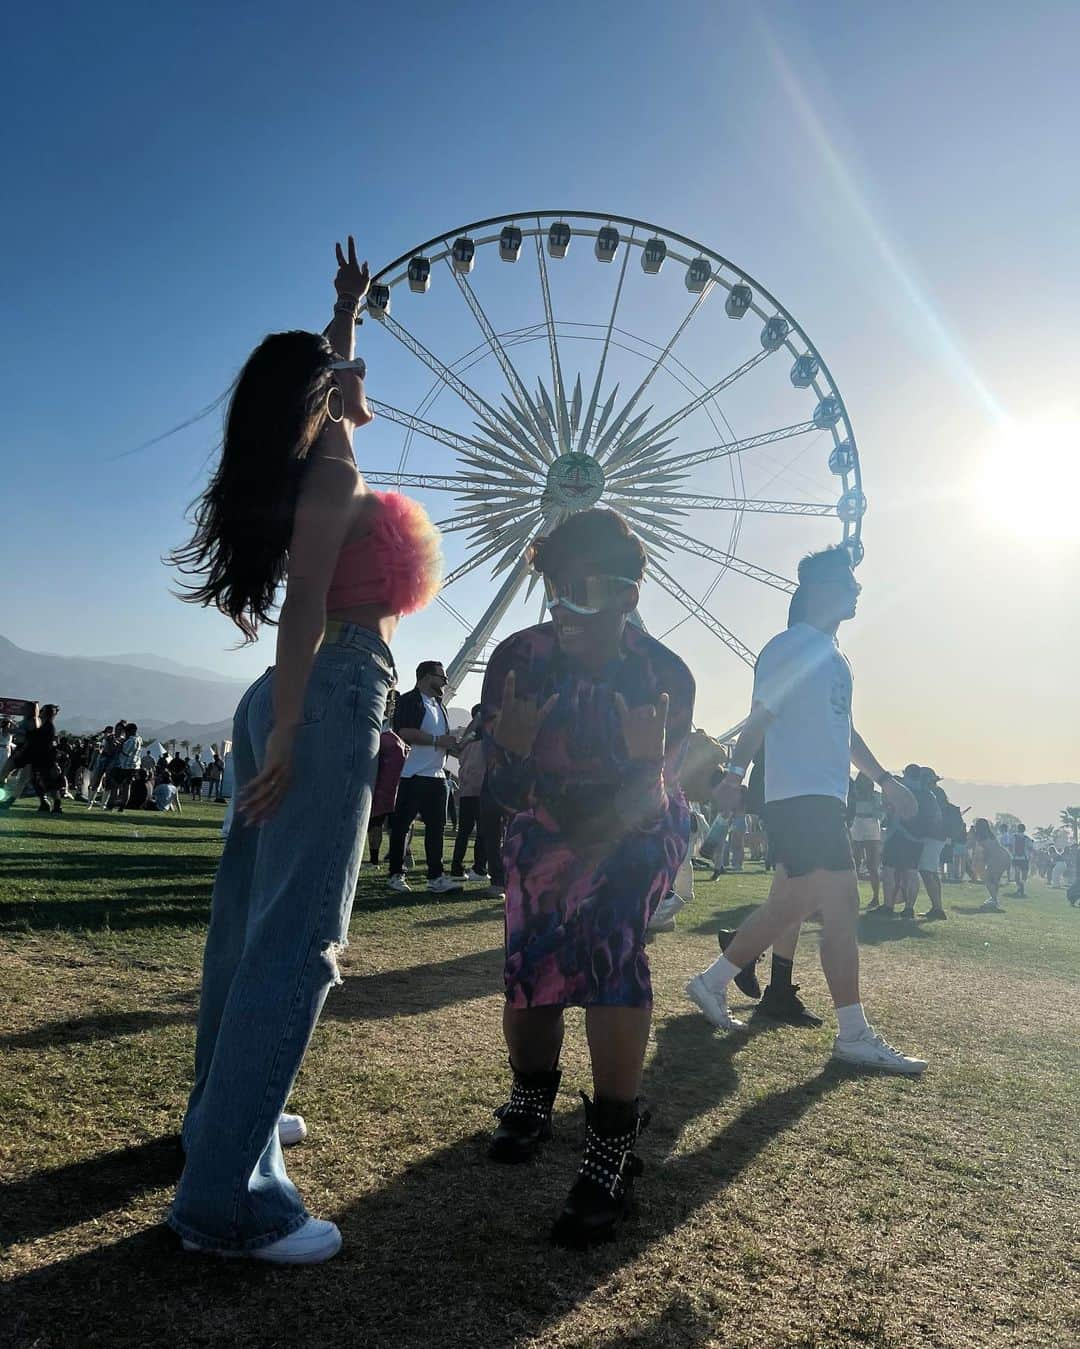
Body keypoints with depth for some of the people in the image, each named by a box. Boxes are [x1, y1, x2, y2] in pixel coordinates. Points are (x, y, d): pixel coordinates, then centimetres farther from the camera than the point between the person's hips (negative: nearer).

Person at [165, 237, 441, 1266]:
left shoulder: (312, 465, 20)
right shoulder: (335, 472, -6)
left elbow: (329, 378, 42)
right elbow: (308, 602, -17)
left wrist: (348, 311, 52)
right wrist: (286, 734, -22)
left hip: (297, 702, 10)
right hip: (330, 696, -10)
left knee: (252, 917, 15)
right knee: (298, 937, -11)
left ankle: (226, 1111, 30)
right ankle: (226, 1196, -7)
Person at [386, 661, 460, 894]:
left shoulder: (438, 704, 21)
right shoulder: (409, 701, -6)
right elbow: (404, 732, -19)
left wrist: (451, 745, 9)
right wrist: (437, 740, -18)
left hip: (437, 774, 8)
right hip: (413, 775, -8)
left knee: (436, 826, 6)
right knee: (401, 825, 0)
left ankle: (436, 876, 9)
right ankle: (396, 875, 8)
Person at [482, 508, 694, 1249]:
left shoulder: (667, 676, -25)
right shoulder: (518, 659, -22)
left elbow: (650, 810, -22)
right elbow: (509, 793, -18)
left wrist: (648, 767, -43)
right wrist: (513, 750, -39)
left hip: (637, 833, -2)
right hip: (545, 833, 2)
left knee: (608, 938, -29)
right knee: (528, 971, -9)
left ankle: (613, 1150, -15)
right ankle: (531, 1101, 27)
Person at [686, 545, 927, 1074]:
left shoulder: (834, 656, 23)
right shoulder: (791, 646, -6)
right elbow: (760, 715, -16)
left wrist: (884, 779, 26)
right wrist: (736, 772, -28)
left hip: (823, 798, 10)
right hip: (799, 794, -10)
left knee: (789, 905, 12)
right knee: (842, 906, -9)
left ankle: (711, 983, 23)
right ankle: (855, 1035, 0)